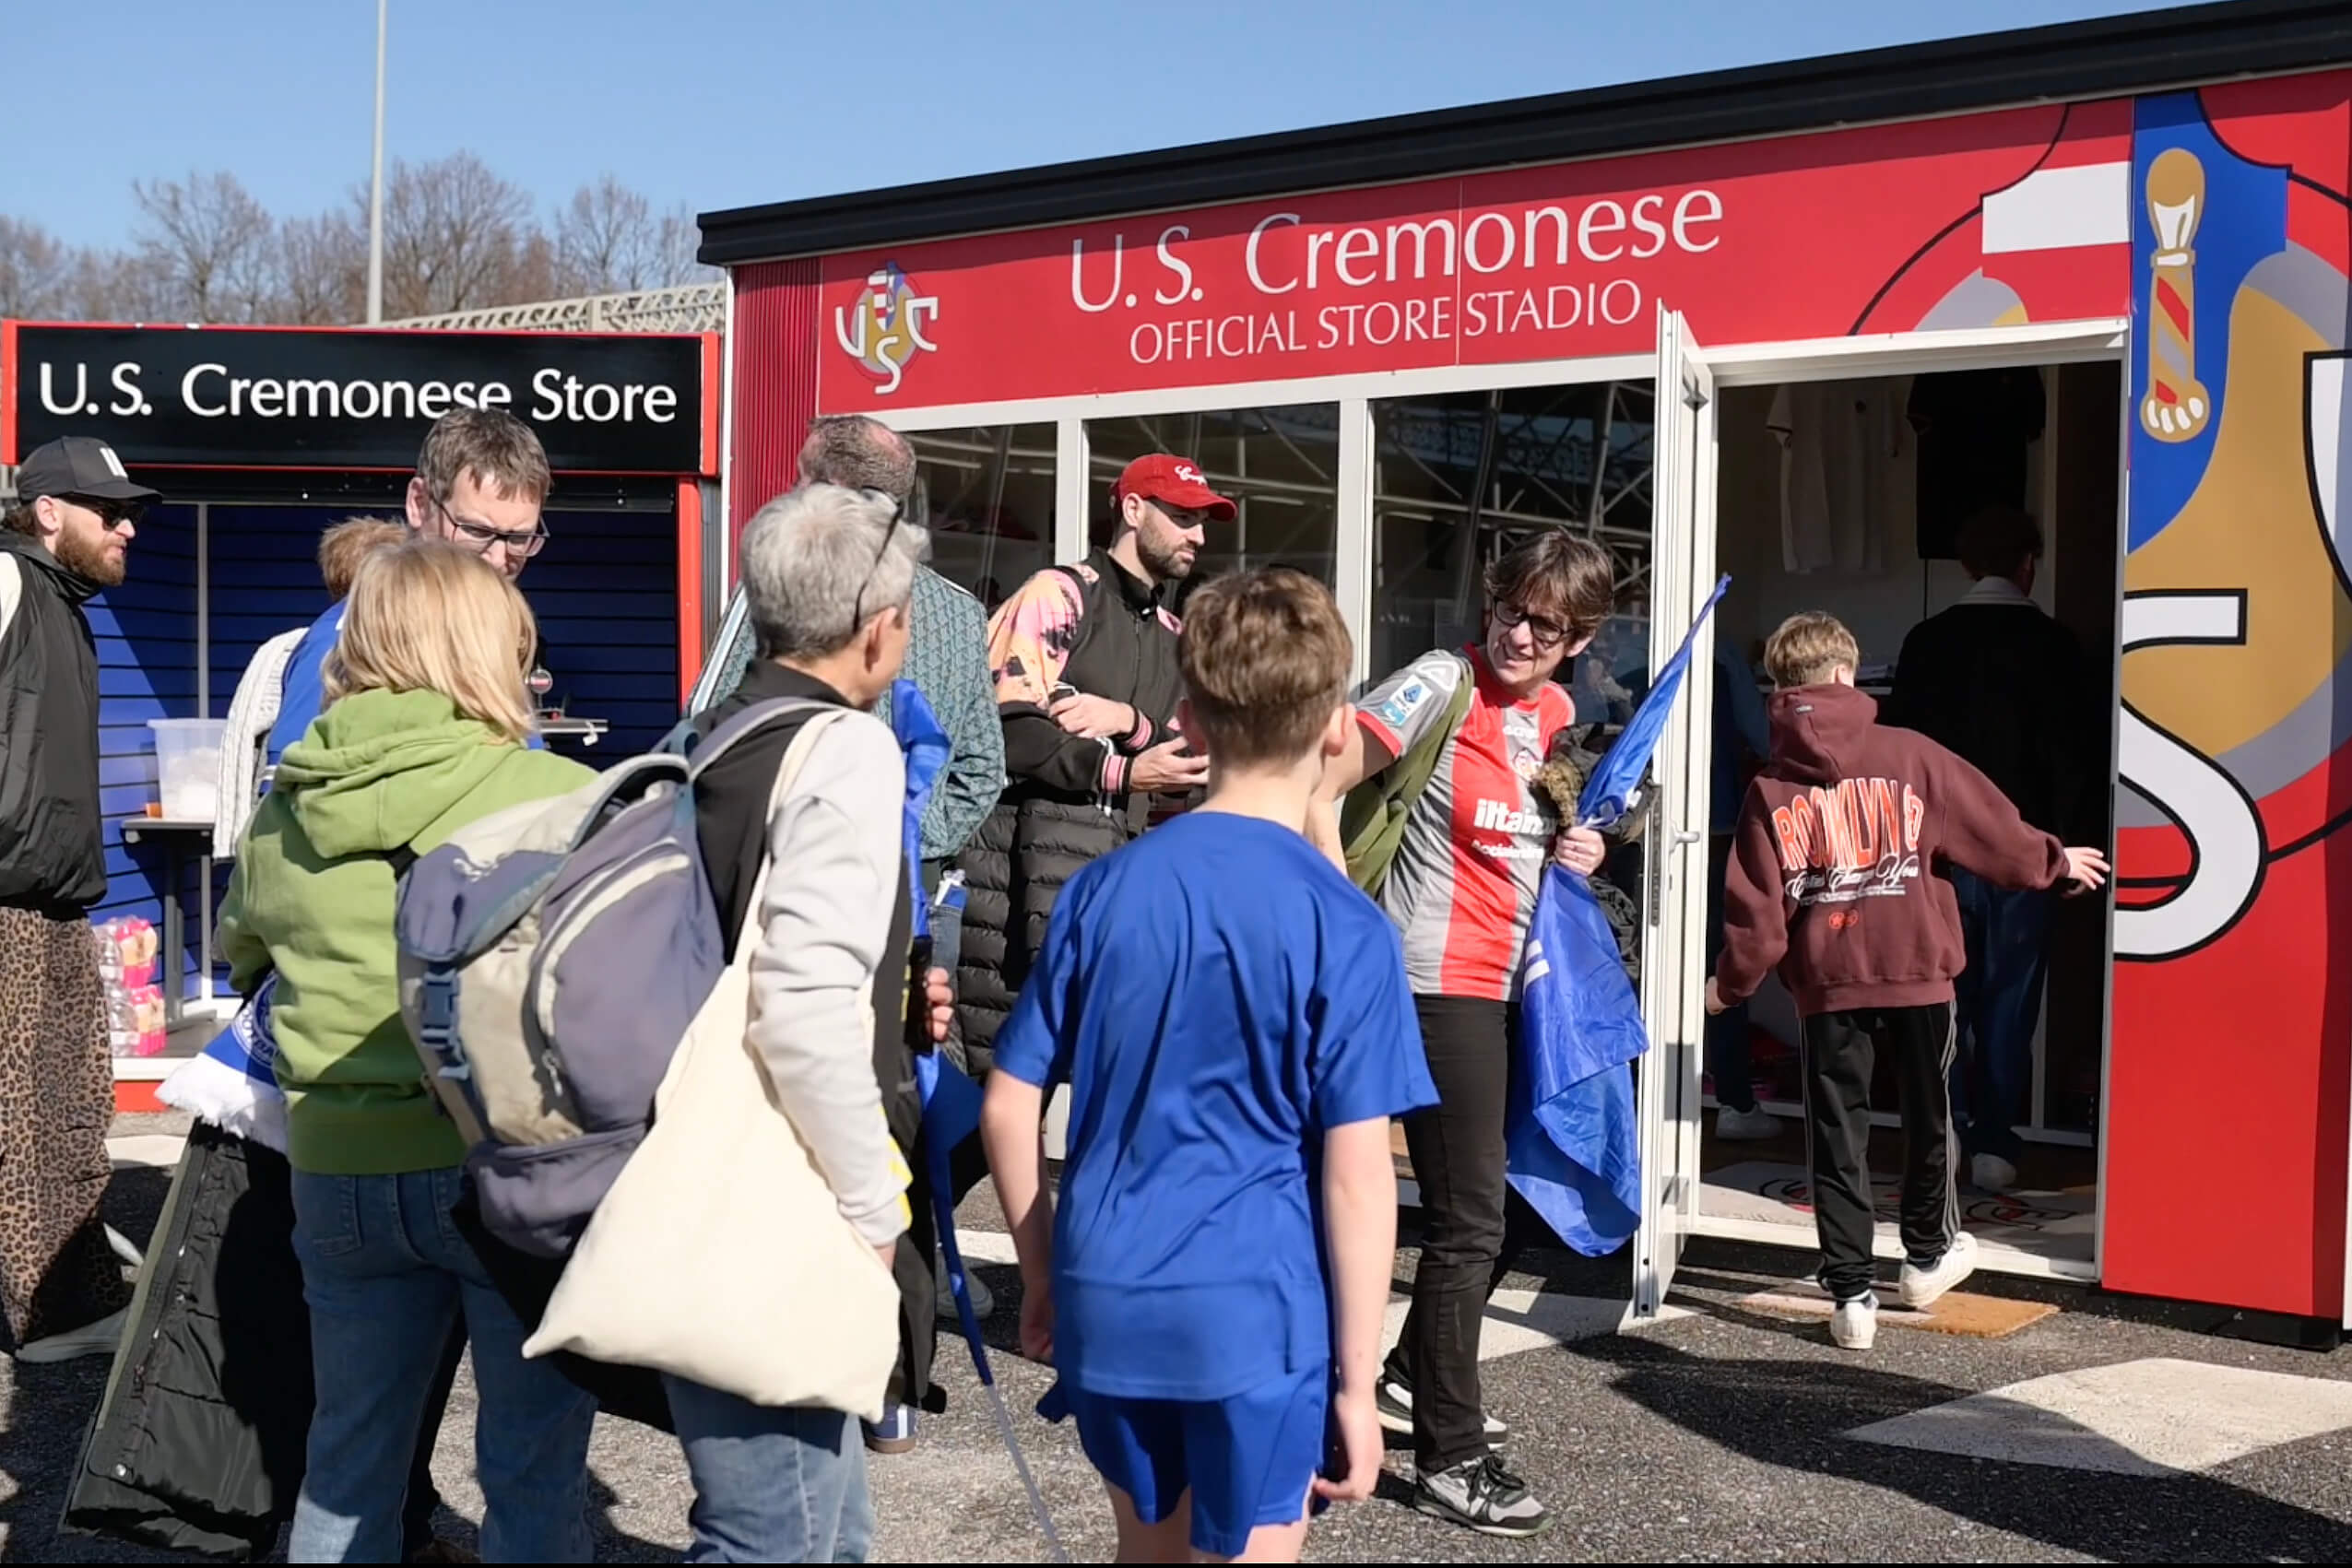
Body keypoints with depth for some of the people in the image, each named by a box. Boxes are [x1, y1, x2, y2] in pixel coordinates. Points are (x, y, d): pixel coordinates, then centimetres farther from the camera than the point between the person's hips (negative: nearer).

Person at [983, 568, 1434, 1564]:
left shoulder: (1103, 891, 2)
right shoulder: (1344, 928, -10)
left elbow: (1009, 1108, 5)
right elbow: (1356, 1177, -11)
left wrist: (1042, 1274, 18)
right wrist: (1357, 1381, -3)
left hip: (1107, 1304, 4)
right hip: (1258, 1316, -4)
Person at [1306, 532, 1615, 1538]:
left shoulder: (1561, 717, 10)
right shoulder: (1442, 684, -13)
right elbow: (1315, 792, -16)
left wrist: (1580, 853, 2)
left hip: (1515, 985, 8)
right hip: (1443, 985, -8)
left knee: (1492, 1201, 18)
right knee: (1468, 1221, -6)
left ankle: (1413, 1380, 37)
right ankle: (1449, 1461, 5)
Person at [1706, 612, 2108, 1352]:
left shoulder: (1769, 789, -2)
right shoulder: (1911, 756, -3)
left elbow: (1756, 907, -3)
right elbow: (1990, 824, 6)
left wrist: (1731, 983, 9)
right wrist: (2053, 861, 23)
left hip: (1828, 984, 0)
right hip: (1918, 971, 0)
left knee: (1838, 1137, 6)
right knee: (1929, 1117, 20)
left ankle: (1850, 1296, 4)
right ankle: (1929, 1255, 37)